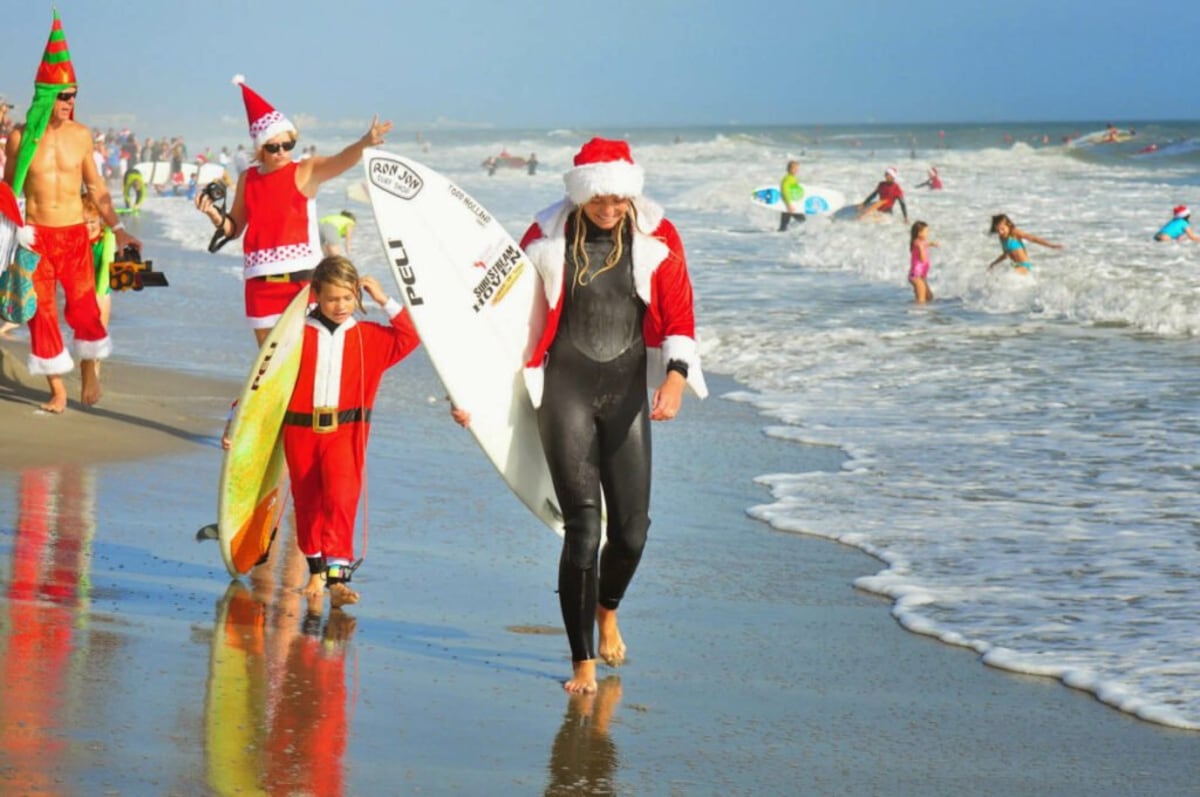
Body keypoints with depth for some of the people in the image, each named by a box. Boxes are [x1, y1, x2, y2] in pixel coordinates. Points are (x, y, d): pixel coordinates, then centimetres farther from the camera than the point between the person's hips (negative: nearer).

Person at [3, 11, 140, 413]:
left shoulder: (80, 135, -1)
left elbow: (96, 187, 7)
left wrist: (117, 228, 1)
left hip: (75, 233, 1)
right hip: (36, 234, -1)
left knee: (83, 307, -1)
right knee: (41, 311, 1)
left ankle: (90, 369, 24)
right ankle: (57, 390, 10)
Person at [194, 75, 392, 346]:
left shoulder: (306, 172, -3)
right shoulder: (248, 179, 9)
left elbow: (340, 161, -23)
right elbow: (234, 228, 17)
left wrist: (364, 143, -44)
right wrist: (214, 214, -4)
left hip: (302, 277, -4)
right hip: (261, 282, 4)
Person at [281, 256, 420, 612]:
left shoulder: (368, 336, 6)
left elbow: (409, 338, 4)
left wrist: (385, 301, 0)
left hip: (345, 431, -1)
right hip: (301, 431, 1)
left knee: (342, 498, -17)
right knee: (307, 502, 10)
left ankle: (338, 575, -23)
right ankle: (317, 570, 28)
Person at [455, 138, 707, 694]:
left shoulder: (656, 239, 0)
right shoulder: (548, 238, -3)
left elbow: (678, 315, -1)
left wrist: (675, 377, -17)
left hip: (626, 389, 2)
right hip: (566, 389, -2)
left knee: (632, 527, 2)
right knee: (582, 525, -10)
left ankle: (607, 609, 37)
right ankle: (583, 662, -1)